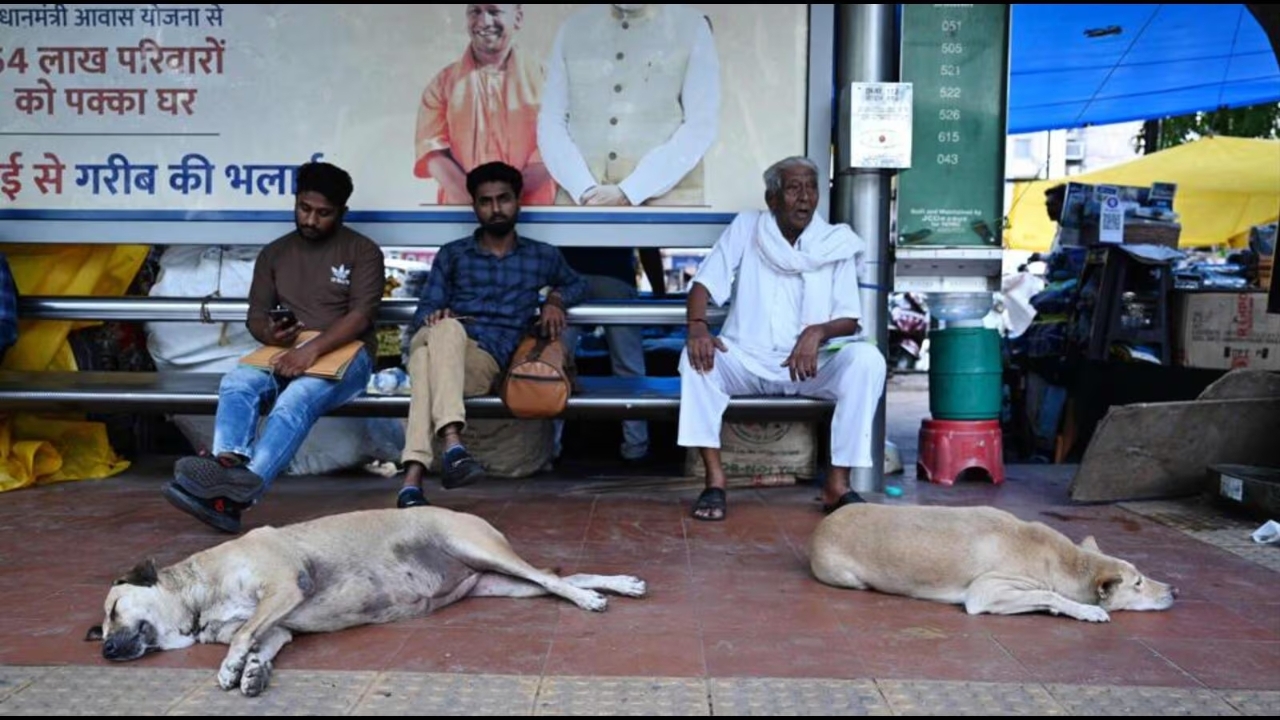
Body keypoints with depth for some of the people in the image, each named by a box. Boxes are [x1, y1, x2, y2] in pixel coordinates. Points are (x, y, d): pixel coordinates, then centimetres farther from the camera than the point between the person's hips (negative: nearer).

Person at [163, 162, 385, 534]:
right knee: (236, 382, -28)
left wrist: (313, 348, -25)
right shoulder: (274, 253, 18)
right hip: (285, 353, 5)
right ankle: (228, 468, -54)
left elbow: (361, 315, -10)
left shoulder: (362, 251, 3)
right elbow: (256, 314, 15)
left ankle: (234, 495, -55)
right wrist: (270, 334, -12)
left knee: (297, 398, -36)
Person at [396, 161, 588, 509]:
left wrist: (555, 299, 15)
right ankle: (453, 446, -54)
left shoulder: (542, 256, 22)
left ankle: (413, 481, -54)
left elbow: (578, 284, 39)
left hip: (485, 360, 0)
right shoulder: (452, 254, 21)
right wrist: (433, 318, -11)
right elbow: (422, 316, 15)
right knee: (447, 329, -39)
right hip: (442, 345, 1)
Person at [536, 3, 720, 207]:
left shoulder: (691, 27, 3)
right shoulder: (572, 29, 12)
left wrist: (627, 193, -12)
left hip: (665, 195, -2)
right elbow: (551, 122, 9)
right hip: (582, 201, 3)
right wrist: (585, 191, -9)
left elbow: (701, 125, -5)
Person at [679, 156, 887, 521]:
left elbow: (850, 320, -1)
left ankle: (838, 484, -24)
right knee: (695, 356, -29)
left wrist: (818, 332, -24)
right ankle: (715, 481, -26)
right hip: (747, 361, 0)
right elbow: (704, 283, -1)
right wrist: (697, 326, -23)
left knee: (867, 359, -28)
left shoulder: (837, 244, 3)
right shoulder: (746, 227, 4)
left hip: (810, 365, 0)